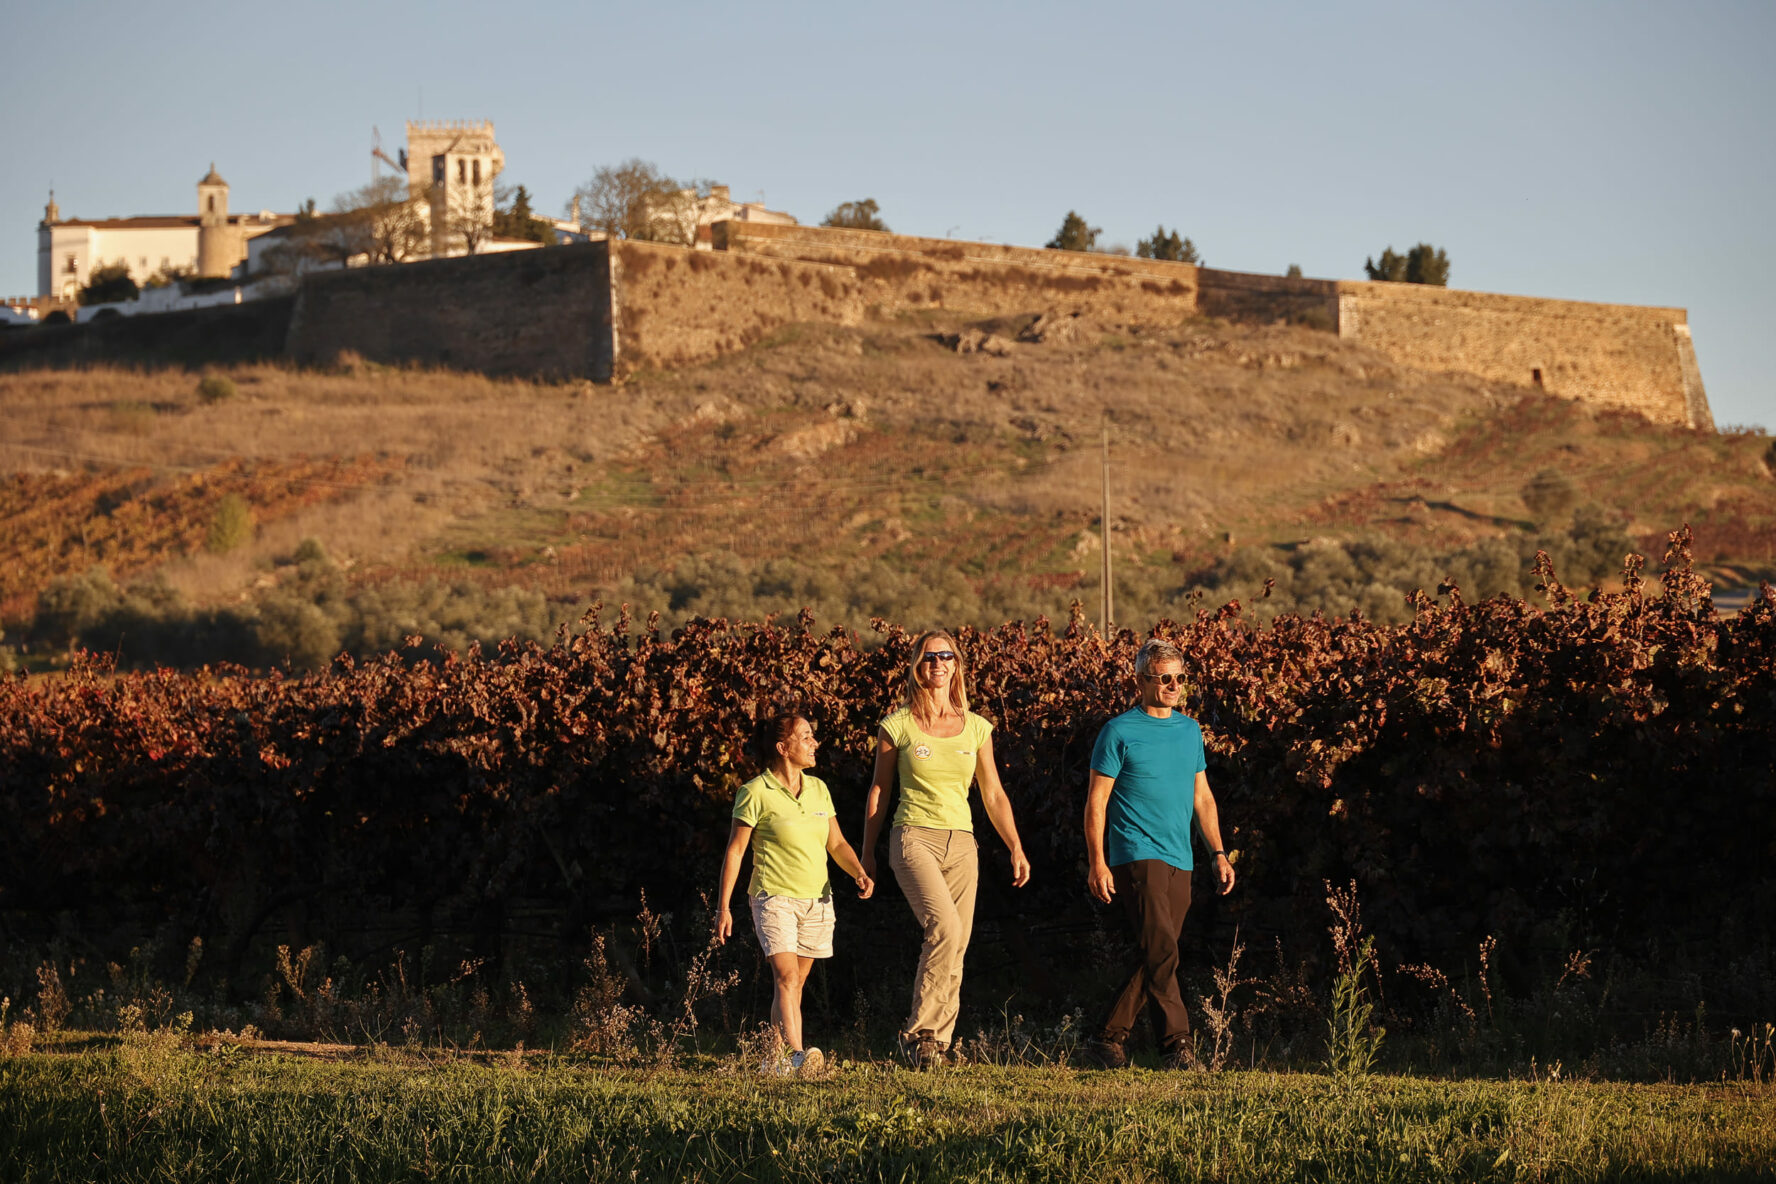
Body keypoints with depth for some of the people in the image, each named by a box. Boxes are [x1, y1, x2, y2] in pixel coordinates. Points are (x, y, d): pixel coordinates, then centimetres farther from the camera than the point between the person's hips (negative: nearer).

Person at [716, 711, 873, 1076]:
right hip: (775, 897, -6)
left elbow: (837, 843, 14)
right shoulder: (756, 793, -7)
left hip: (816, 900, 6)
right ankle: (795, 1054, -32)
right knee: (786, 977, -20)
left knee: (794, 984, 9)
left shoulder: (818, 789, 9)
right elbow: (735, 850, -4)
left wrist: (859, 872, -6)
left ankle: (777, 1059, 18)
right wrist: (723, 907, -5)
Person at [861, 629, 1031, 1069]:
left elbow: (993, 794, 14)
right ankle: (917, 1032, -15)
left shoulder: (976, 728, 9)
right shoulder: (897, 726, 0)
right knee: (945, 927, -24)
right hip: (914, 838, -4)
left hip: (961, 845, 4)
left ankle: (938, 1042, 8)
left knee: (956, 949, -1)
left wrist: (1016, 849, 6)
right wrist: (867, 852, 10)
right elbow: (879, 790, 8)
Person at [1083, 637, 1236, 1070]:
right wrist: (1097, 863, -10)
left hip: (1180, 862, 6)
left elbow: (1202, 796, 22)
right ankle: (1176, 1045, -17)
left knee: (1155, 958, 6)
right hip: (1137, 856, -6)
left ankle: (1110, 1040, 16)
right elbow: (1096, 801, -3)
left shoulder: (1190, 730, 15)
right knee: (1162, 951, -16)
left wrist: (1219, 853, 14)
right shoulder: (1120, 732, -3)